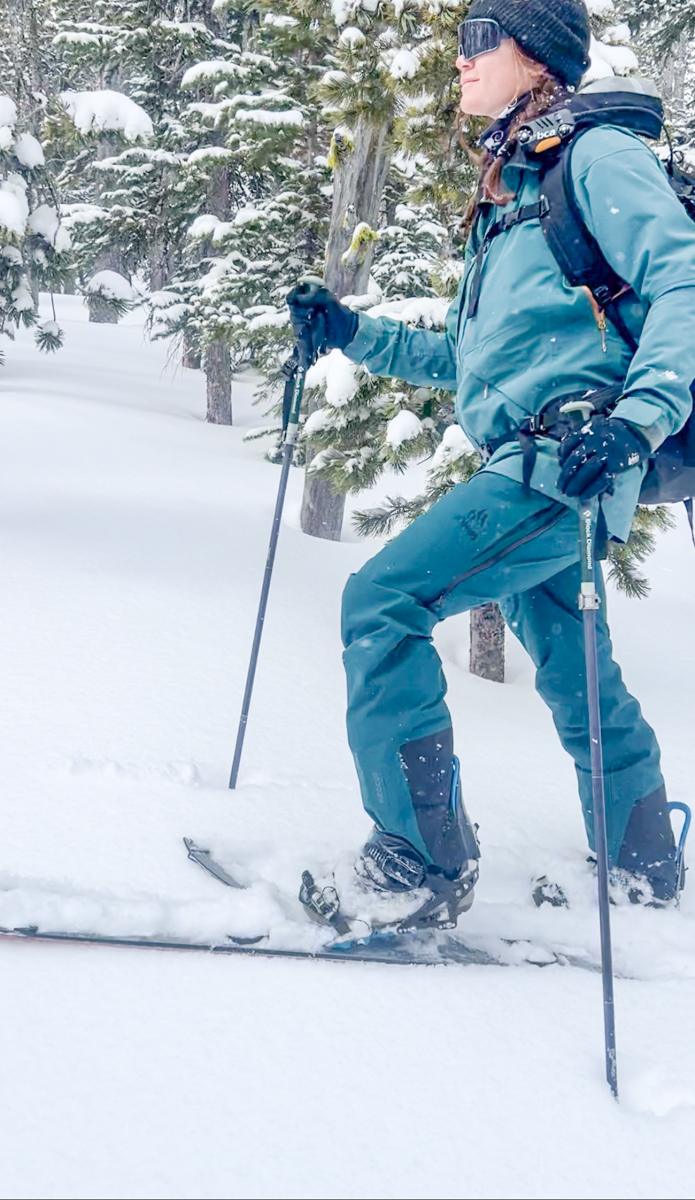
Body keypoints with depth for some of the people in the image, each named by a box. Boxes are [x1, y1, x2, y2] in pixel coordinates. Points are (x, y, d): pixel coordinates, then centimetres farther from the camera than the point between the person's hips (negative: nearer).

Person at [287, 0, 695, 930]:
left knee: (382, 601, -16)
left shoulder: (595, 155, -3)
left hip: (567, 456, -9)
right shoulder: (506, 190, 24)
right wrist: (350, 333, 22)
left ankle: (419, 868, -12)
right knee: (573, 677, 17)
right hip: (534, 468, 9)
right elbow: (463, 357, 29)